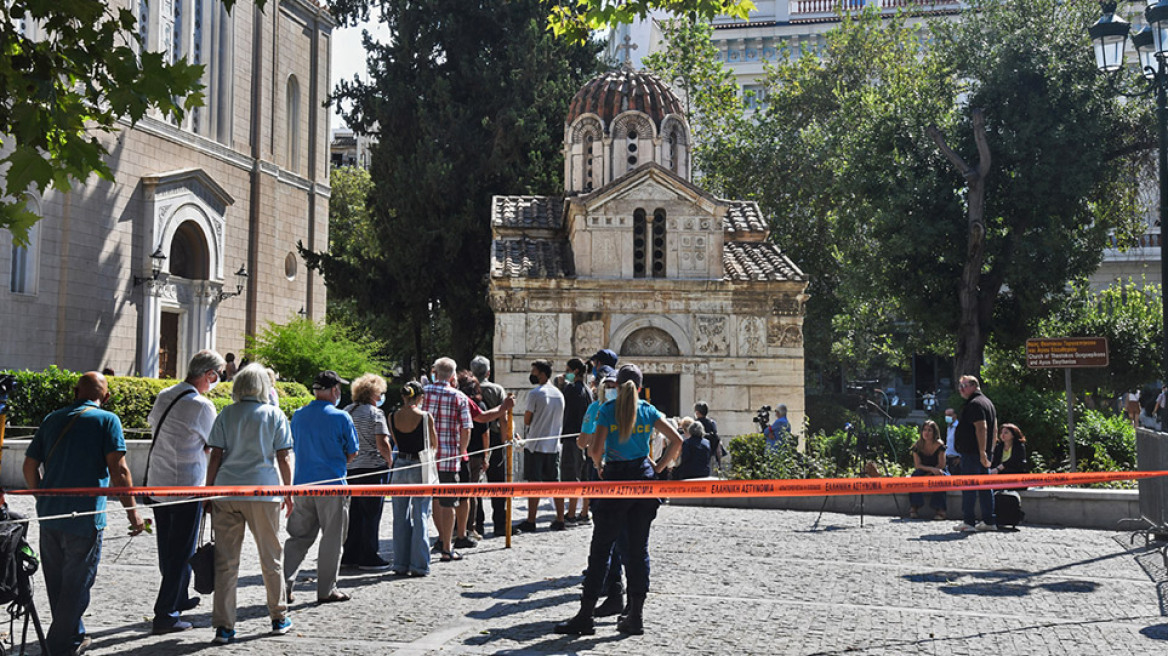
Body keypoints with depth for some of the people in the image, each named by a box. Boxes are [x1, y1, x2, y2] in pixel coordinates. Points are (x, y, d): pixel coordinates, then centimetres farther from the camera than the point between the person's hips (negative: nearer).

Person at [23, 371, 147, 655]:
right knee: (76, 585, 6)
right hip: (84, 519, -6)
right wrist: (132, 511, -10)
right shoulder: (107, 420, -6)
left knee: (57, 583, 18)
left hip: (49, 515, 6)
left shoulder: (53, 419, 10)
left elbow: (30, 466, 12)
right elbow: (118, 470, -15)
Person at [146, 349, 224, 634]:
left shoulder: (164, 396, 4)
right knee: (181, 552, 0)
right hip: (186, 487, -8)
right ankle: (165, 616, 1)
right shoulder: (202, 406, -17)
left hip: (157, 484, 8)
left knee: (167, 549, 19)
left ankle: (178, 599, 35)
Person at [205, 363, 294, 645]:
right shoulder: (274, 414, 2)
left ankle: (223, 626, 3)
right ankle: (279, 618, 23)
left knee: (225, 561, 4)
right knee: (271, 557, 12)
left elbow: (215, 456, 2)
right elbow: (284, 457, 0)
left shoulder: (226, 414, 6)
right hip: (263, 493, -1)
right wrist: (288, 493, 10)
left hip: (226, 493, 1)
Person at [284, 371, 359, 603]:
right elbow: (352, 452, -2)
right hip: (332, 484, -5)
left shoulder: (298, 416, 6)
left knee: (299, 536, 15)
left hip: (302, 483, 5)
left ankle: (283, 583, 7)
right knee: (332, 539, 6)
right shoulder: (341, 418, -9)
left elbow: (294, 448, 16)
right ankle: (326, 589, 12)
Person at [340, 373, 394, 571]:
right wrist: (390, 460, -3)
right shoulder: (375, 413, -11)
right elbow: (382, 445, -16)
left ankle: (350, 556, 20)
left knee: (355, 513, 15)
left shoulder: (347, 411, 10)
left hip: (350, 469, 7)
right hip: (372, 468, -7)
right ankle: (369, 558, 5)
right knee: (371, 515, 1)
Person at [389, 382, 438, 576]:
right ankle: (419, 565, 3)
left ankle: (401, 564, 14)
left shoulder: (393, 418, -1)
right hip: (420, 468, -3)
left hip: (400, 467, 3)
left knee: (401, 517, 11)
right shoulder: (425, 417, -9)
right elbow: (434, 445, 3)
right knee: (420, 517, 3)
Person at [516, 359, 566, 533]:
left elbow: (527, 420, -8)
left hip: (535, 445, -6)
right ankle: (560, 520, 12)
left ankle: (530, 521, -1)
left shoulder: (535, 393, -12)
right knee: (554, 483, 10)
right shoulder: (559, 394, 9)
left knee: (534, 483, -3)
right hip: (554, 445, 6)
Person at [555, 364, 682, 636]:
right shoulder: (649, 411, 6)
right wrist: (658, 467, 9)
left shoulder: (608, 410, -3)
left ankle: (585, 616, 3)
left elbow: (596, 448, -13)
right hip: (643, 478, 3)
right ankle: (636, 616, 10)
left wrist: (599, 466, 6)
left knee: (601, 549, 1)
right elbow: (677, 441, 2)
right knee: (638, 549, 9)